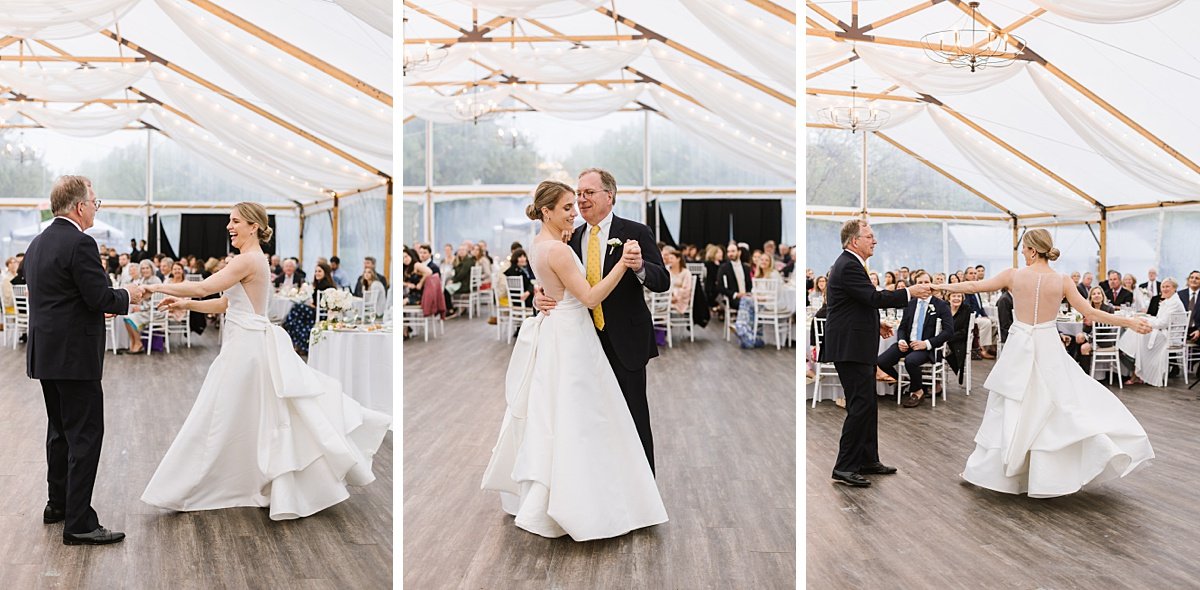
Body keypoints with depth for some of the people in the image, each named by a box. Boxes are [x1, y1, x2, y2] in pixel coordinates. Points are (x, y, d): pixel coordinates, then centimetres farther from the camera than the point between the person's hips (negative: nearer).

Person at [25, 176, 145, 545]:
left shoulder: (38, 244, 13)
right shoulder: (80, 244, -17)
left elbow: (53, 298, 17)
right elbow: (101, 297, -20)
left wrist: (105, 304, 19)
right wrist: (127, 296, 0)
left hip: (45, 353, 10)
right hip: (74, 355, -10)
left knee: (60, 430, 20)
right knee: (85, 435, -5)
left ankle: (58, 503, 32)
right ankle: (79, 523, -3)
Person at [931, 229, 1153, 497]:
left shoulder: (1013, 275, -6)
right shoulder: (1062, 281, -4)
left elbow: (972, 287, -1)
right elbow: (1091, 313, -2)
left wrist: (939, 287, 10)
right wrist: (1129, 322, 6)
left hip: (1019, 348, 0)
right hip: (1048, 347, 0)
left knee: (1009, 409, 10)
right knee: (1062, 406, 10)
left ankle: (986, 469, 18)